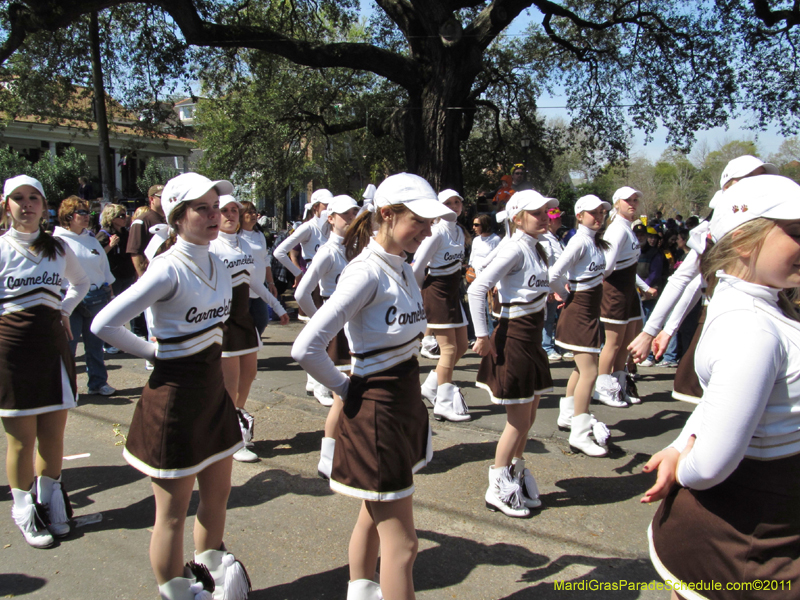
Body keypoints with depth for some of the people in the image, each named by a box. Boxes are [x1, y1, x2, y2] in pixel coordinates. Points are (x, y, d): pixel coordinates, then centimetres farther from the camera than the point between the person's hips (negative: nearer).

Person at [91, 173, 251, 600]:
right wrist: (153, 352, -11)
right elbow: (104, 324, -21)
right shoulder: (169, 269, -19)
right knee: (173, 512, 7)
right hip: (175, 392, -8)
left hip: (213, 386, 8)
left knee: (217, 494, 19)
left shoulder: (217, 265, 4)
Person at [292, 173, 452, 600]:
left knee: (374, 516, 25)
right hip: (376, 411, -9)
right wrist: (348, 390, -12)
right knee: (401, 543, 0)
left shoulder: (402, 269, 4)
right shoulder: (367, 273, -22)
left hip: (405, 402, 9)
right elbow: (306, 349, -27)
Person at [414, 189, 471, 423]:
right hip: (436, 294, -8)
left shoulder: (460, 231, 10)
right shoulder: (437, 231, -16)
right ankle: (444, 404, 4)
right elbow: (417, 267, -16)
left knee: (462, 345, 12)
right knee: (449, 348, -5)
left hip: (453, 293, 8)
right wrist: (421, 288, -1)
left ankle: (431, 386, 27)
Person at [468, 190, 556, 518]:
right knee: (519, 420, 1)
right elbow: (477, 288, -24)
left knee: (528, 416, 16)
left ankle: (516, 474, 34)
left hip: (532, 338, 8)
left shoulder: (537, 248, 10)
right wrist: (482, 335, -21)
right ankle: (498, 489, 17)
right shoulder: (516, 248, -17)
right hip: (513, 338, -8)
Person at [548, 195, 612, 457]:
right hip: (579, 311, -10)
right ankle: (580, 434, -7)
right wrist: (566, 296, -8)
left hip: (590, 311, 10)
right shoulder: (580, 241, -18)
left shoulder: (595, 241, 11)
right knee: (589, 371, -11)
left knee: (582, 368, 20)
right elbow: (554, 275, -25)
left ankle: (567, 415, 35)